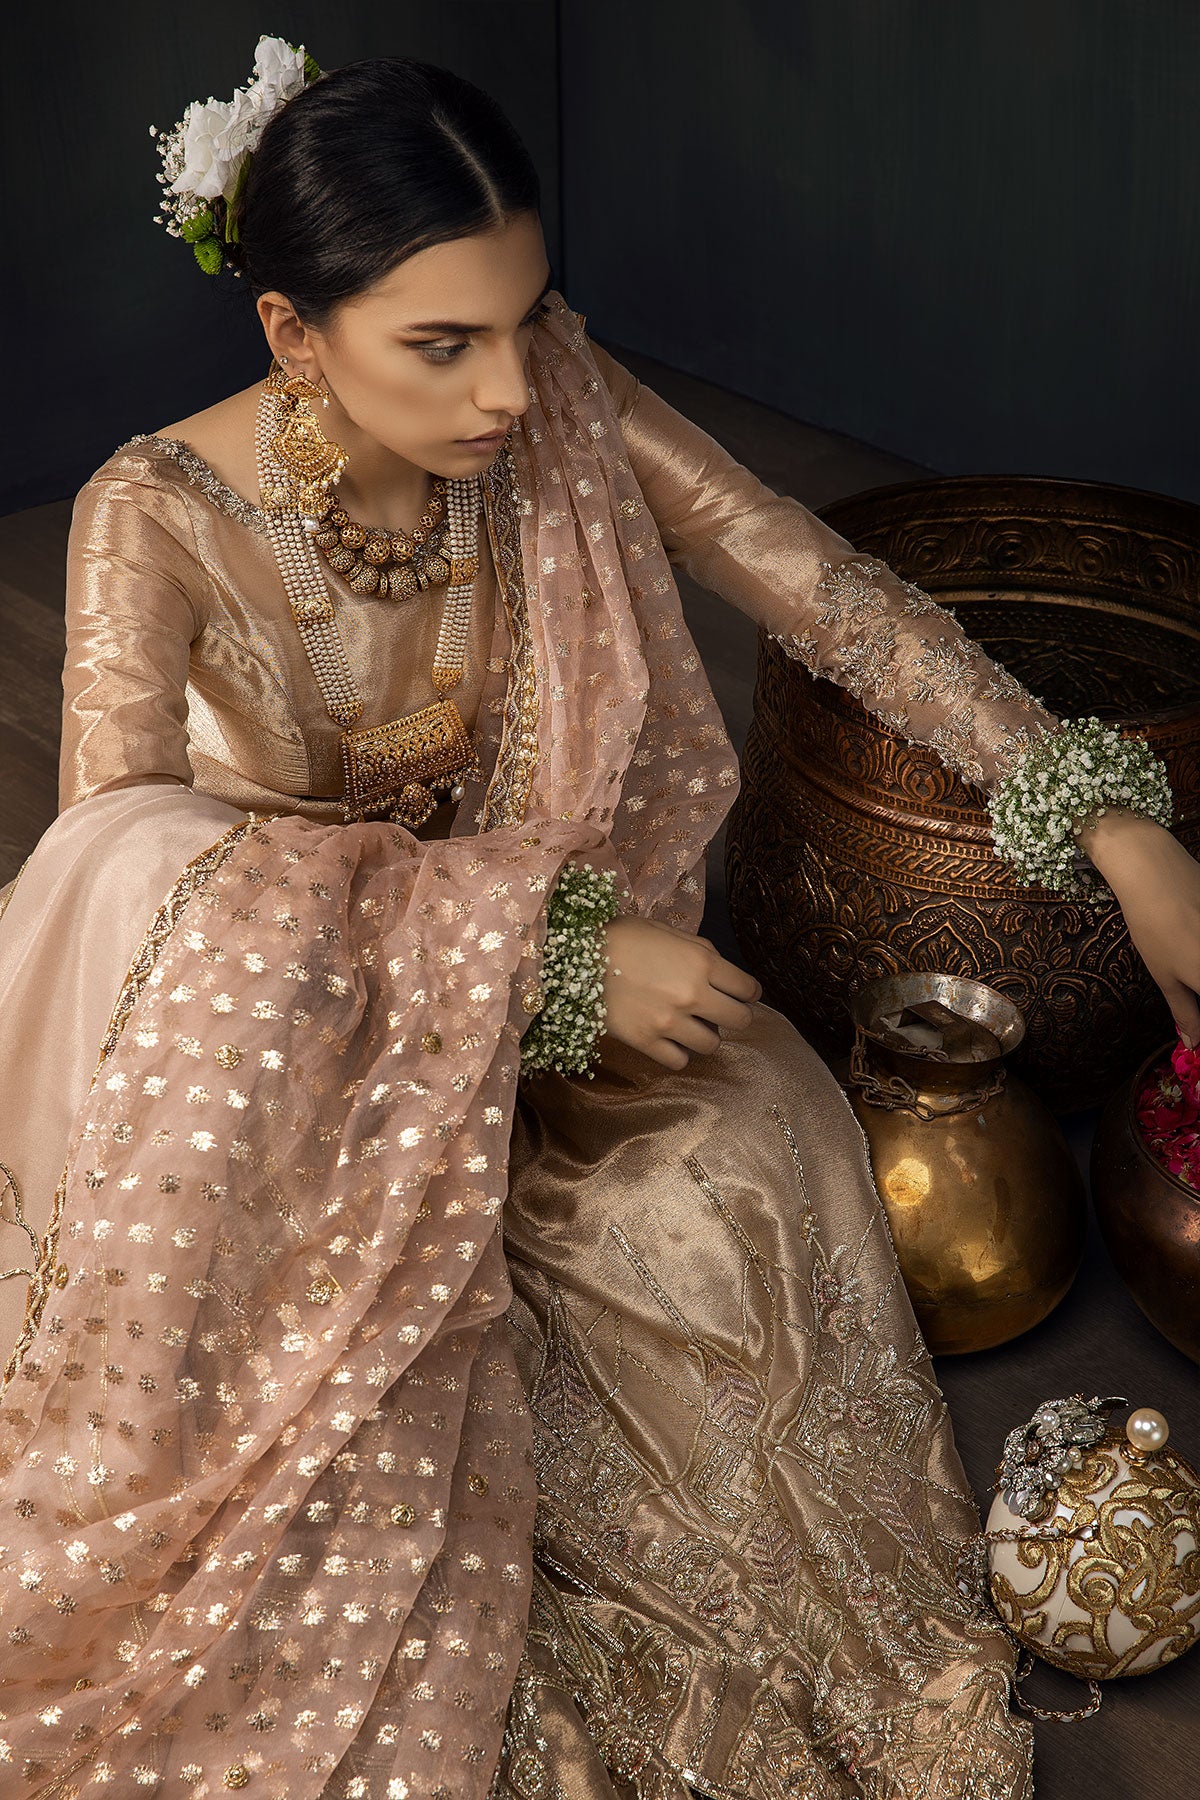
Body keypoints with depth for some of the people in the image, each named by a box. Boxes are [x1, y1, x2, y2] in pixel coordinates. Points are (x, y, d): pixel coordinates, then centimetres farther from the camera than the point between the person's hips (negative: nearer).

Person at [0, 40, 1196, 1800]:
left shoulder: (554, 401, -12)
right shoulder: (159, 517, -21)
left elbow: (829, 592, -11)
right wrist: (542, 943, -37)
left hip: (543, 973, 3)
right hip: (284, 1035, -2)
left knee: (747, 1152, -28)